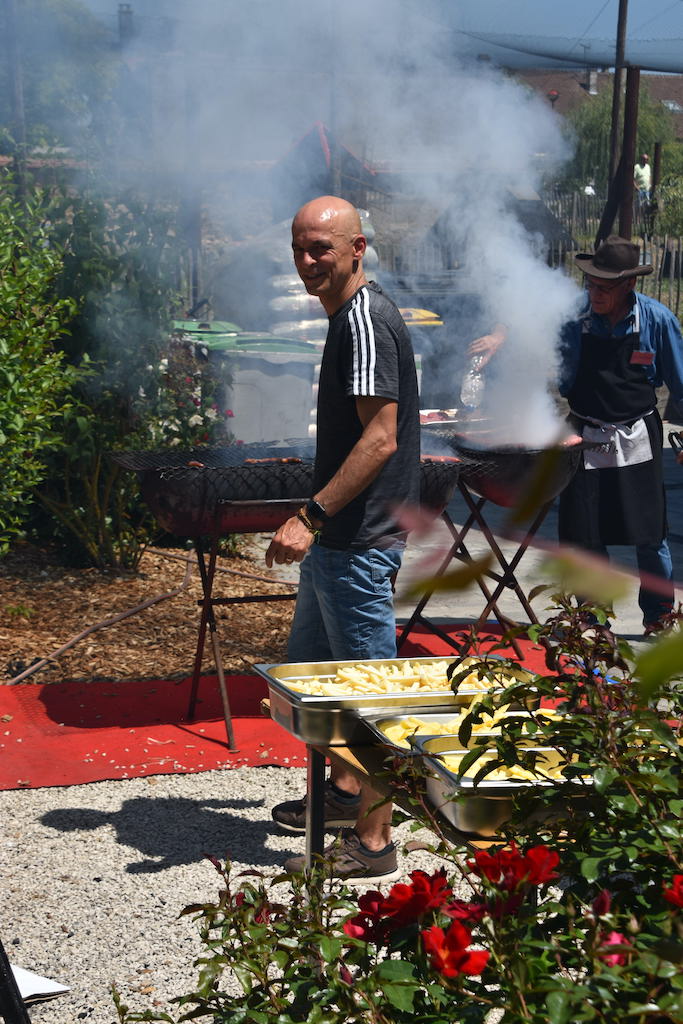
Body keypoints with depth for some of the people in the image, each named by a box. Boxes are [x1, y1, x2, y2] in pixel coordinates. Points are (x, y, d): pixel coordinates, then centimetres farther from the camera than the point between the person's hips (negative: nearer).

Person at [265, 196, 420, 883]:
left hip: (359, 542, -11)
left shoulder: (366, 319, -17)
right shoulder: (348, 316, 15)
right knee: (308, 665, 22)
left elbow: (380, 438, -24)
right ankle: (346, 790, 38)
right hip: (337, 538, 11)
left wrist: (310, 516, -26)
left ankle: (373, 841, 7)